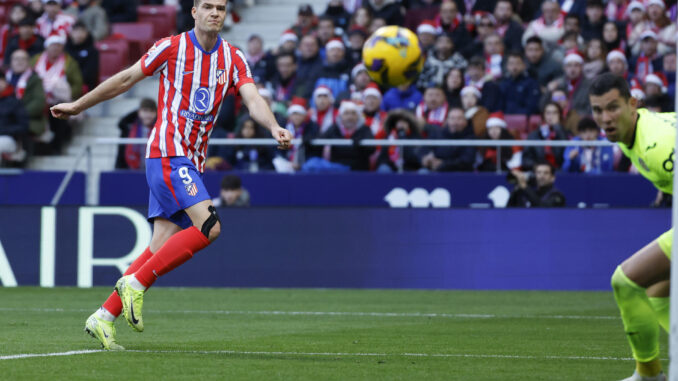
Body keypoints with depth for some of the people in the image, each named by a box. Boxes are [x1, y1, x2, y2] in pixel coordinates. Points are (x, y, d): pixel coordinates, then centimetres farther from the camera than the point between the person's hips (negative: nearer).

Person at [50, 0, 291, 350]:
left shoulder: (233, 58, 9)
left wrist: (274, 127, -24)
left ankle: (103, 318, 6)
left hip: (191, 161, 6)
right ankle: (136, 282, -12)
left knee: (161, 248, 1)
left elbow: (253, 100, -3)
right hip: (167, 153, -6)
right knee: (209, 227, -22)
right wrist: (78, 106, 14)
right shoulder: (172, 48, -4)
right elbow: (125, 79, 6)